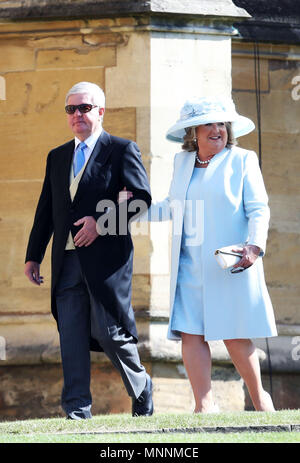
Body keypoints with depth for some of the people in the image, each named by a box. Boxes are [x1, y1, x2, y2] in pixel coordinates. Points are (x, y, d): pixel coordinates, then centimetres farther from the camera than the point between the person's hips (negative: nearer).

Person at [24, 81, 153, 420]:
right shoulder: (57, 157, 19)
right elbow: (45, 211, 20)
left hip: (106, 257, -5)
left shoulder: (122, 150, 2)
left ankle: (141, 388, 19)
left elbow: (142, 198, -7)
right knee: (70, 335, -1)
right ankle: (77, 410, -1)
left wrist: (102, 222, -16)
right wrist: (33, 255, 14)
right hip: (67, 261, 5)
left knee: (110, 332, -5)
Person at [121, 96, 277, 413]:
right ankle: (204, 404, -4)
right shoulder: (182, 162, 15)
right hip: (190, 266, 4)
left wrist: (255, 246, -19)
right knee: (190, 333, -6)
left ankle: (259, 397, 15)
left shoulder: (242, 160, 3)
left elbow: (258, 209, -3)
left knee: (235, 337, -4)